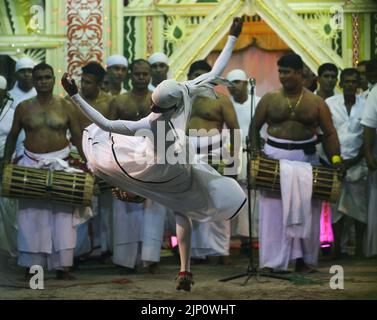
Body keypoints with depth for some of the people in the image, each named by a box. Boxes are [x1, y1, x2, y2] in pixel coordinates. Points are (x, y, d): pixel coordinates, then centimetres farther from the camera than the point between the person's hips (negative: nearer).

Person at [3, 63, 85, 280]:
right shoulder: (24, 108, 4)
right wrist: (7, 161, 2)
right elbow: (13, 136, 11)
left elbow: (78, 137, 2)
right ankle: (32, 264, 6)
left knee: (62, 214, -3)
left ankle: (62, 266, 0)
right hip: (31, 164, 1)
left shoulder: (66, 107, 2)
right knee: (32, 215, 0)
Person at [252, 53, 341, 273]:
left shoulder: (316, 103, 1)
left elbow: (330, 133, 1)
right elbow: (255, 128, 8)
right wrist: (256, 152, -6)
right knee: (273, 209, -4)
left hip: (306, 159, 1)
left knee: (306, 210, 4)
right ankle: (272, 261, -2)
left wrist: (335, 158, -11)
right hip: (275, 158, -1)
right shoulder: (269, 100, 1)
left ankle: (303, 259, 14)